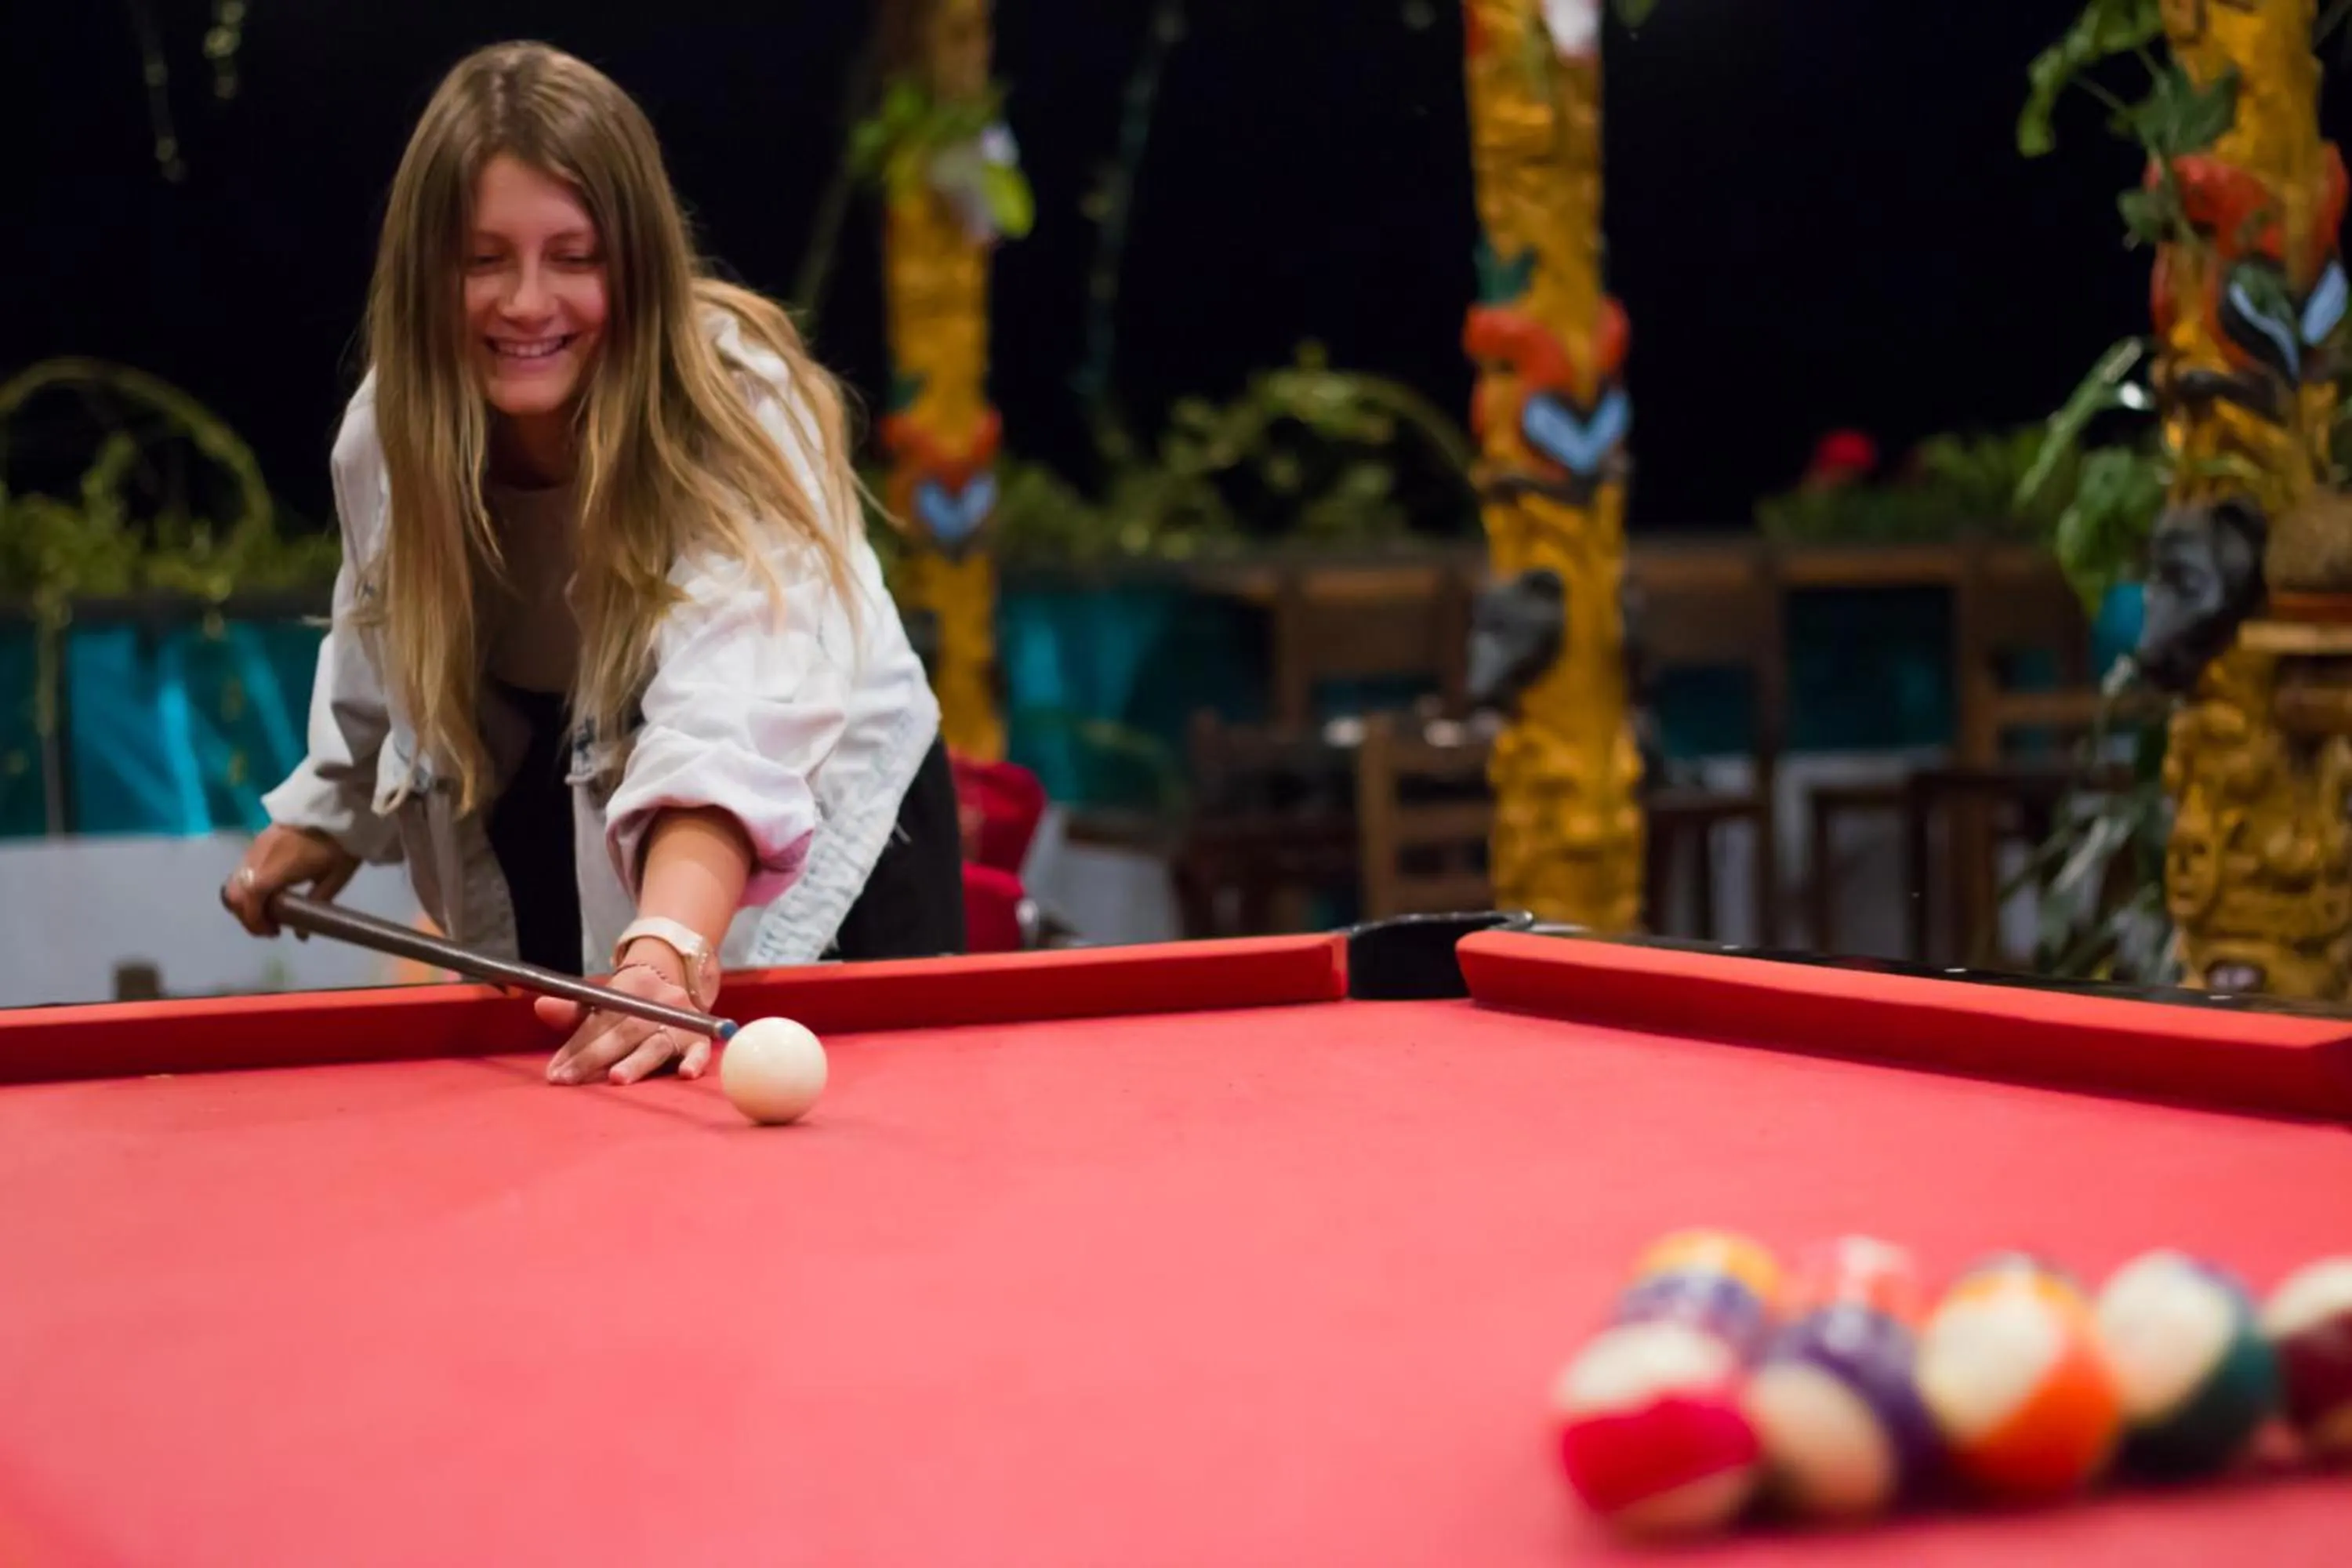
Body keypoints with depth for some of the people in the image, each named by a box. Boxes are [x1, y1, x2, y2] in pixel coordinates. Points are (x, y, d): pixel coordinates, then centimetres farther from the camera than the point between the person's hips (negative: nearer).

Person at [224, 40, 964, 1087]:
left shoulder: (735, 408, -33)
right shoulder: (386, 432, -16)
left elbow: (729, 731, -50)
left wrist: (671, 949, -65)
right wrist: (329, 812, 16)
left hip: (818, 836, -4)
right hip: (558, 872, 4)